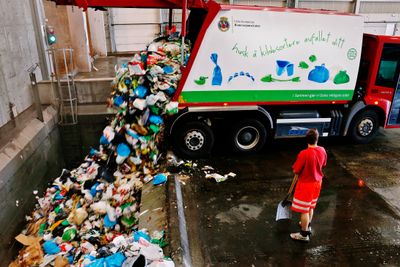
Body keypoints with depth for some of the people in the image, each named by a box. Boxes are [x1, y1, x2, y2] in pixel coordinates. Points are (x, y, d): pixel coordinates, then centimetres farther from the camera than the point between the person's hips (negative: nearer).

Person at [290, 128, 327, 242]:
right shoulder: (322, 150, -8)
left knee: (304, 210, 7)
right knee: (311, 206, 25)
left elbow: (296, 171, -19)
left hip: (306, 184, -7)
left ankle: (304, 234, 18)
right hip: (317, 182, 7)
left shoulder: (304, 154, -29)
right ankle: (307, 226, 44)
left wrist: (300, 174, 3)